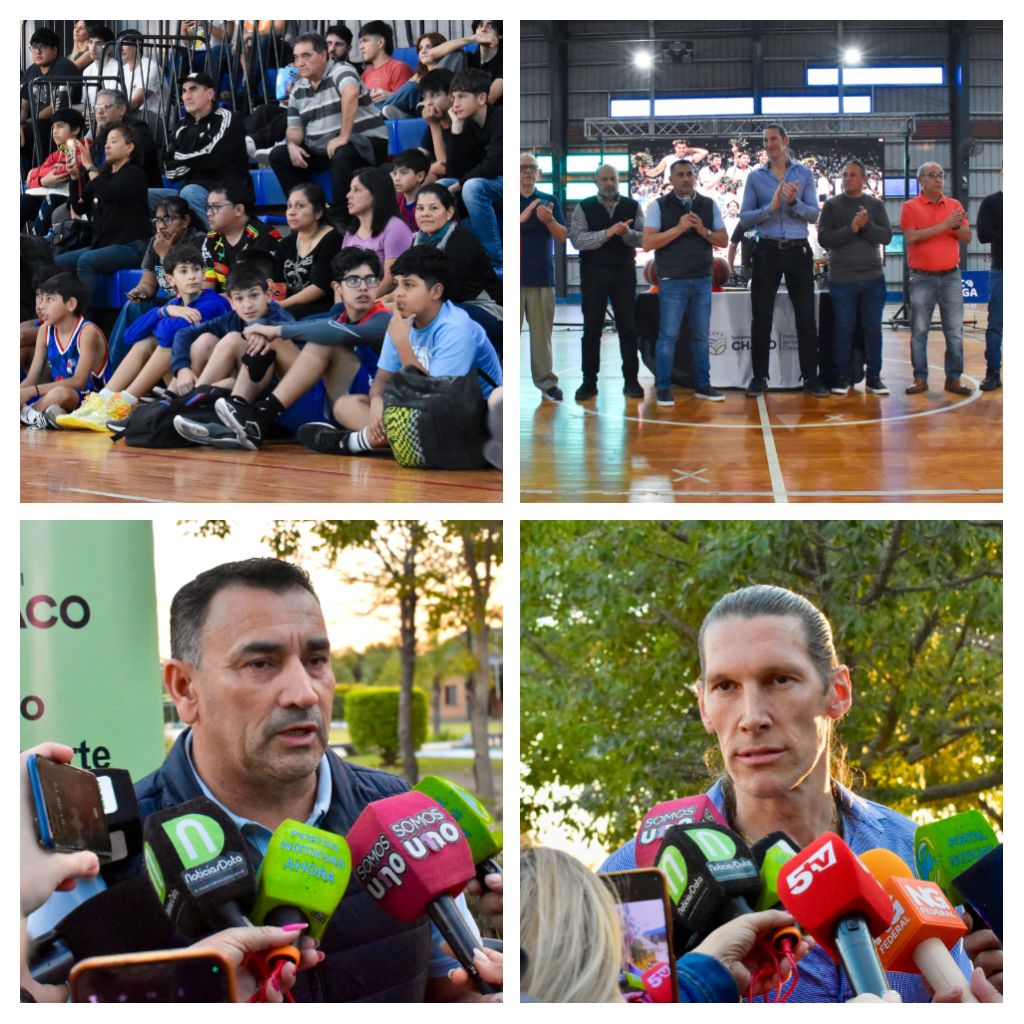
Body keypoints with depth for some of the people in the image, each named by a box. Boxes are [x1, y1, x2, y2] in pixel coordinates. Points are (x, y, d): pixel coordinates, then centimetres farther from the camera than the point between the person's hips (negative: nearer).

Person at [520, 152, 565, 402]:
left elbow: (563, 236, 6)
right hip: (515, 277, -2)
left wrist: (549, 221, -16)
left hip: (542, 277, 2)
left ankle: (545, 381, 7)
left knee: (542, 331, 3)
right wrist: (523, 218, -23)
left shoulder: (550, 201, 11)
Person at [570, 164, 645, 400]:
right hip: (593, 273, -1)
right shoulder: (584, 207, -1)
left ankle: (630, 380, 10)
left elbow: (643, 238, -4)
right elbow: (577, 239, -13)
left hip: (624, 273, 1)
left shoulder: (632, 206, 4)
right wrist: (608, 232, -23)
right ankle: (589, 381, 8)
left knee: (628, 327, 3)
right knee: (592, 328, 2)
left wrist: (626, 233, -25)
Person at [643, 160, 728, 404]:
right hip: (672, 281, -4)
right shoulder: (659, 206, -2)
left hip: (703, 280, 4)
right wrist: (678, 228, -17)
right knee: (668, 335, -3)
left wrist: (703, 230, -10)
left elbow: (723, 240, 8)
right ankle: (663, 388, 2)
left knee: (702, 335, 9)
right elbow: (648, 243, -9)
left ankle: (703, 385, 16)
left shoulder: (709, 205, 9)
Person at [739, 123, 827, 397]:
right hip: (767, 251, 0)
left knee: (806, 317, 1)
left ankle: (811, 377, 7)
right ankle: (759, 377, 9)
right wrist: (771, 207, -16)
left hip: (798, 251, 0)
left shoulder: (804, 174, 5)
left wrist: (794, 203, -17)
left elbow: (814, 214, 1)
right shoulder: (755, 177, 5)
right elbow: (744, 218, -1)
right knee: (761, 317, 1)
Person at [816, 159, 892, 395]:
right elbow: (824, 238, -5)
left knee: (873, 328, 4)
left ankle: (874, 377, 11)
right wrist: (851, 229, -16)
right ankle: (842, 377, 9)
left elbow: (886, 236, 0)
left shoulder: (876, 205, 8)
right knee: (843, 329, 1)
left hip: (873, 278, 2)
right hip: (842, 279, -1)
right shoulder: (832, 205, 4)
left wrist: (866, 225, -16)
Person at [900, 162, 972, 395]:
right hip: (922, 277, -3)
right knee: (919, 330, 1)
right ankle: (920, 379, 8)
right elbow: (911, 237, -15)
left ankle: (954, 378, 8)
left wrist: (957, 227, -15)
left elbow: (968, 237, 6)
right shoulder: (910, 207, 0)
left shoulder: (954, 205, 10)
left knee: (955, 330, 1)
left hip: (950, 276, 3)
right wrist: (944, 226, -16)